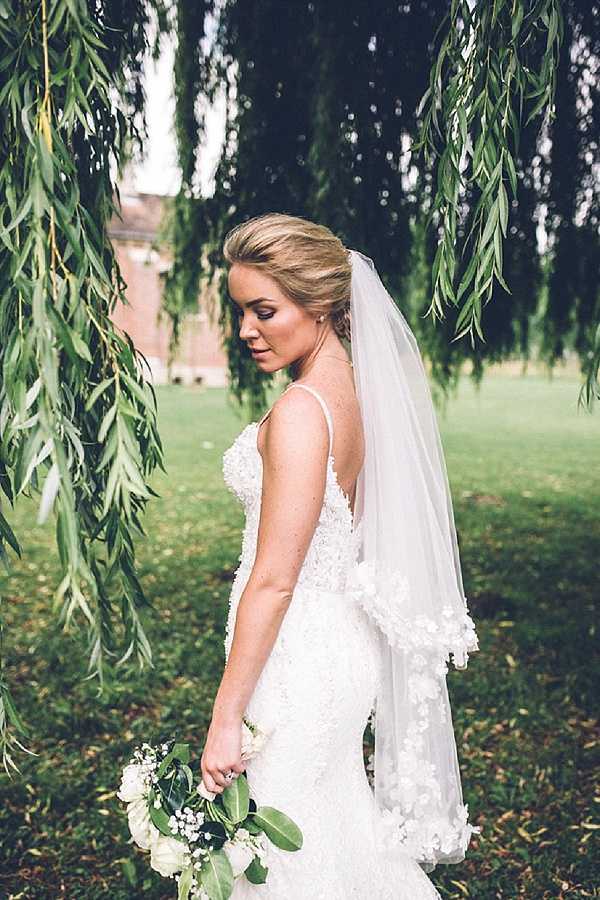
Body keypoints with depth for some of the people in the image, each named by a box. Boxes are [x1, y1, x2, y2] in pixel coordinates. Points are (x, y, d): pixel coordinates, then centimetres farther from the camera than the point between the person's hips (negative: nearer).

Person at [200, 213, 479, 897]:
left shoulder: (300, 411, -22)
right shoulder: (349, 390, 6)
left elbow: (273, 580, -23)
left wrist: (225, 720, -17)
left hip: (298, 657, -9)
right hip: (338, 643, 9)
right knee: (337, 836, 24)